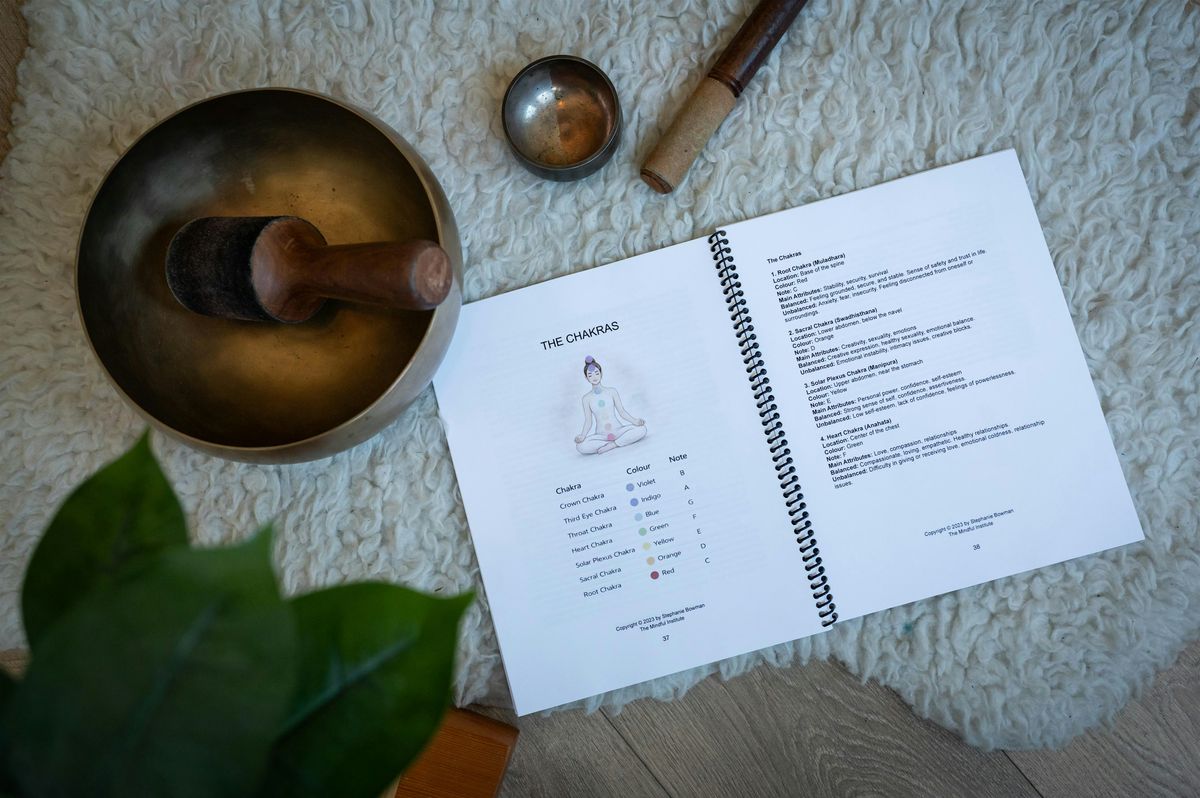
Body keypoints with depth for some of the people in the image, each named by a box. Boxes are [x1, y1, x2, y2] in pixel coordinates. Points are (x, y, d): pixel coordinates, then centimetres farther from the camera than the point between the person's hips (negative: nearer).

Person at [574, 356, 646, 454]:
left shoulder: (612, 391, 2)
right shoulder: (587, 398, 2)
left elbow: (622, 411, 4)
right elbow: (588, 422, 2)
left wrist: (635, 421, -12)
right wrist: (582, 436, -15)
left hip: (617, 431, 0)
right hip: (601, 435, 0)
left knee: (641, 429, -25)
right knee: (580, 446, -30)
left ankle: (612, 445, -15)